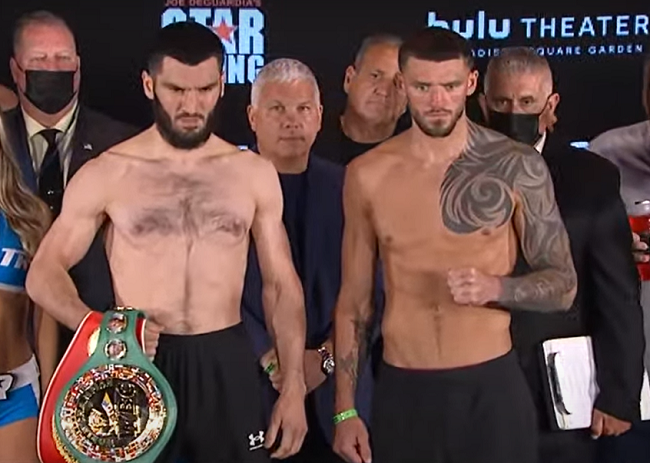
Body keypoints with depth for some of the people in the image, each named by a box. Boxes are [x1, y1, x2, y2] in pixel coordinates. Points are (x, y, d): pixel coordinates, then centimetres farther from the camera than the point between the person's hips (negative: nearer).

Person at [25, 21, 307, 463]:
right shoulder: (106, 173, -3)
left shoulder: (254, 173, 2)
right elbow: (44, 272, 1)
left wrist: (294, 387, -1)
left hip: (227, 363, 1)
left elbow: (282, 284, 5)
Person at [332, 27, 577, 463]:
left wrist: (496, 287, -20)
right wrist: (345, 410, 4)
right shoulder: (367, 174, 0)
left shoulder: (517, 166, -6)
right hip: (401, 390, 2)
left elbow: (563, 284, 0)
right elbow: (354, 300, 6)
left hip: (491, 385, -2)